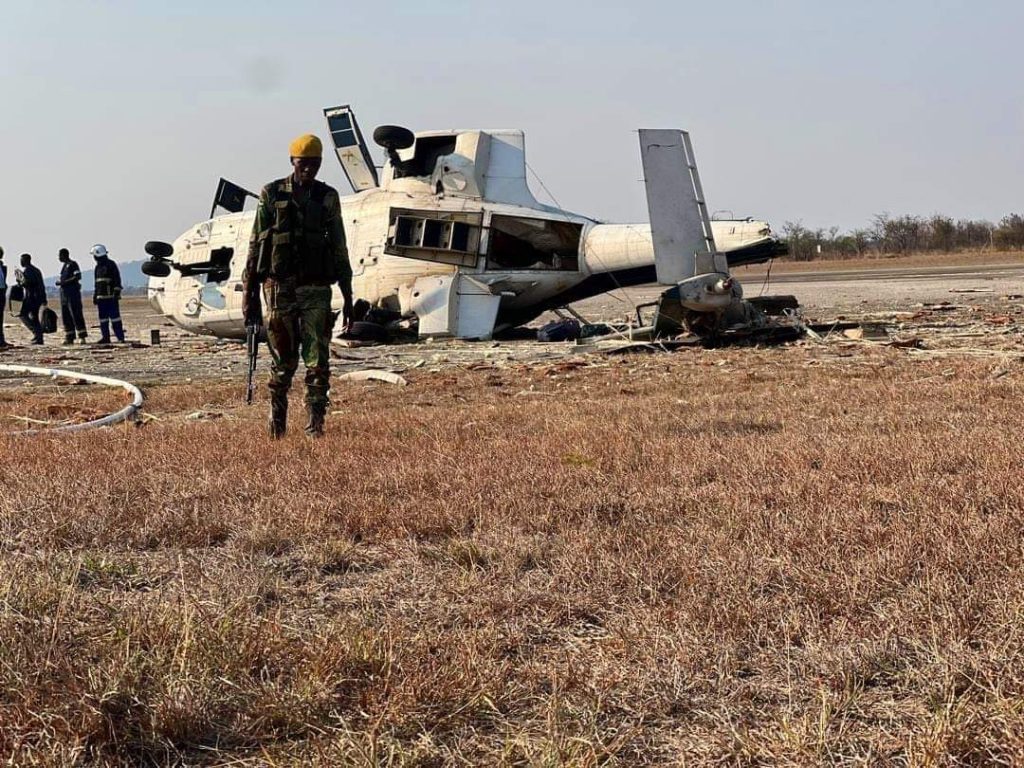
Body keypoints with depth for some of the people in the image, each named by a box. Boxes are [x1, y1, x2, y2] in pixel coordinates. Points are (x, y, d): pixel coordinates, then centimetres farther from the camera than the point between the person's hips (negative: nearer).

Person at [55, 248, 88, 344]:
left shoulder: (73, 264, -8)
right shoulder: (64, 265, 19)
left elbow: (78, 277, -19)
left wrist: (64, 282, -19)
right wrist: (59, 282, 7)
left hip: (73, 293, -9)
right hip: (64, 292, 9)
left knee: (76, 315, -11)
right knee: (65, 316, 7)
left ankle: (82, 337, -11)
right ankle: (69, 338, 10)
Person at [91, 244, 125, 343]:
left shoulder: (111, 264, -6)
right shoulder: (98, 266, 18)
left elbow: (117, 279, -11)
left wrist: (116, 293, -17)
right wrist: (95, 296, 20)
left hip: (111, 297, -8)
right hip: (101, 297, 8)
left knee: (114, 316, -9)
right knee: (103, 318, 7)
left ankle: (120, 337, -8)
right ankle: (105, 337, 11)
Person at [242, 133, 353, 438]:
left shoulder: (328, 198, 6)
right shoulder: (272, 195, 2)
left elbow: (339, 250, 9)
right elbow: (255, 246, 3)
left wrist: (348, 296, 5)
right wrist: (250, 293, -1)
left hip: (316, 290, 1)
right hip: (280, 288, -1)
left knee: (318, 359, -4)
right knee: (283, 361, 6)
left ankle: (315, 423, 0)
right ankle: (277, 420, 20)